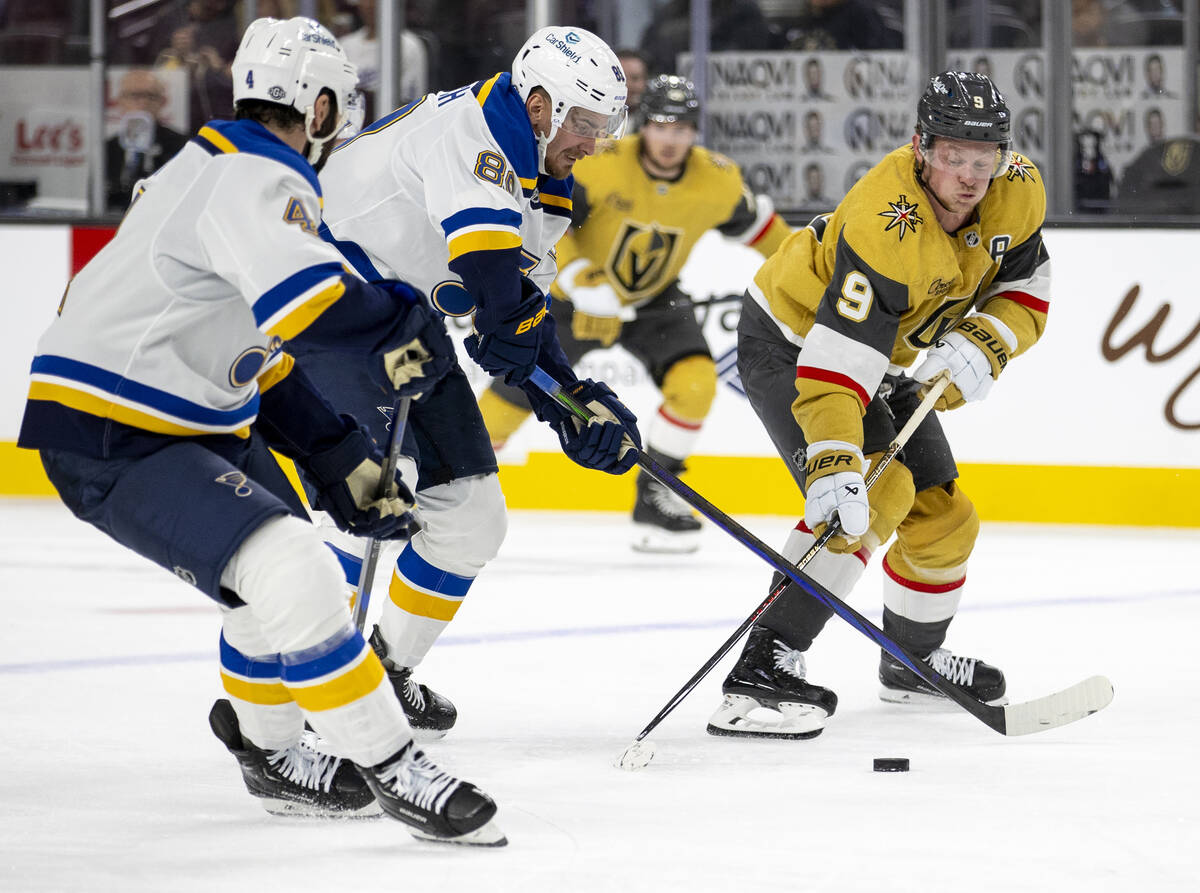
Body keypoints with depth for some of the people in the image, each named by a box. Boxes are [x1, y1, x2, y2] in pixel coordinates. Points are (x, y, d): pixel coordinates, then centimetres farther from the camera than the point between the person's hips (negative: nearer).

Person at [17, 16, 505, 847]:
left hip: (187, 418, 11)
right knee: (292, 576, -24)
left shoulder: (223, 167, 14)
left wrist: (338, 456, 18)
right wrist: (404, 327, -24)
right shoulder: (258, 184, -20)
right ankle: (387, 765, -16)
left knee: (288, 573, 23)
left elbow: (256, 346, 21)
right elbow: (304, 293, -41)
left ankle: (273, 754, 42)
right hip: (109, 444, -11)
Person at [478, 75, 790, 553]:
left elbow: (753, 222, 3)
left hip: (654, 299, 2)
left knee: (694, 381, -21)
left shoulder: (716, 180, -17)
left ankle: (655, 497, -8)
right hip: (573, 298, -2)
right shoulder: (600, 165, -28)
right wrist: (581, 280, -37)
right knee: (517, 392, 0)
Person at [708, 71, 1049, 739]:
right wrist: (834, 465, -53)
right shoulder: (887, 226, -38)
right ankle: (764, 669, -32)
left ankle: (914, 661, 40)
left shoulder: (1018, 192, -15)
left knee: (943, 518, 13)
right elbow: (835, 361, -42)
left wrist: (983, 343, -22)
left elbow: (1027, 289, -1)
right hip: (791, 345, -8)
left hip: (888, 356, 8)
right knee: (873, 495, -27)